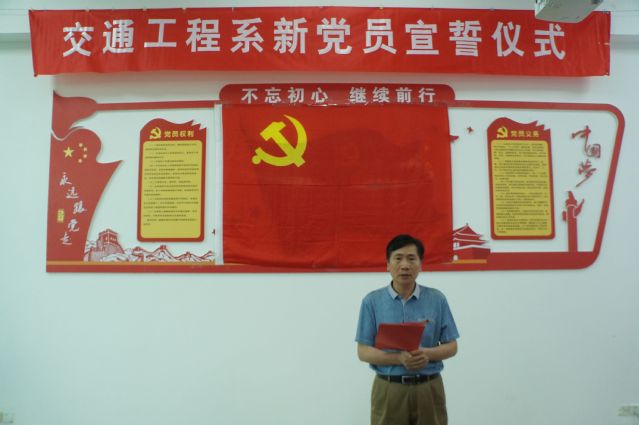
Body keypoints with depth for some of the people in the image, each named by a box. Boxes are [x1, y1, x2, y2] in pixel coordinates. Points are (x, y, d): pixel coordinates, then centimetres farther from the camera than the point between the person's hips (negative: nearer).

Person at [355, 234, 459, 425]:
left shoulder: (437, 300, 1)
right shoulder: (372, 301, -2)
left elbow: (451, 346, 4)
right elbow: (363, 351, -4)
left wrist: (427, 354, -17)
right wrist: (399, 358, -20)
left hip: (429, 389, 1)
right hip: (389, 390, -1)